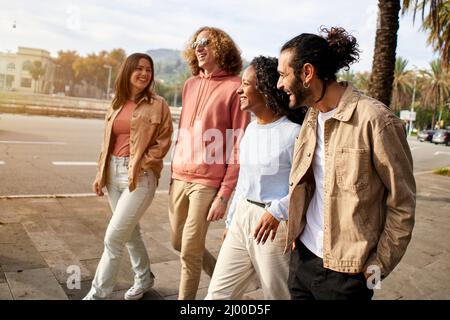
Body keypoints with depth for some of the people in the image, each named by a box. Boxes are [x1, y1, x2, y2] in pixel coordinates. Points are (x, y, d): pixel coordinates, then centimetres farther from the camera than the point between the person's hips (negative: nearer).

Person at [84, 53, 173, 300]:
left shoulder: (157, 105, -4)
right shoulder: (117, 103, 11)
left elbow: (163, 142, -8)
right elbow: (107, 141, 14)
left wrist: (138, 166, -15)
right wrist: (101, 173, 12)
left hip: (141, 175, -6)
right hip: (113, 172, 6)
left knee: (113, 237, -6)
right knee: (129, 231, 17)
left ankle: (97, 293, 11)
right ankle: (143, 278, 38)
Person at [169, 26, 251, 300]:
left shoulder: (235, 87, -9)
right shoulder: (190, 84, 12)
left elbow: (239, 146, -11)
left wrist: (224, 195, -14)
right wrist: (175, 171, 15)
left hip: (208, 182, -7)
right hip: (180, 177, 7)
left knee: (190, 250, 0)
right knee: (179, 243, 18)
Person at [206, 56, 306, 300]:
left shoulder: (293, 132, -16)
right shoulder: (251, 128, 9)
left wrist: (277, 211, -29)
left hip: (275, 224, -7)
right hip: (242, 217, 7)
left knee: (277, 295, 12)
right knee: (217, 293, 12)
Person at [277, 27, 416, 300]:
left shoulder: (374, 119, -16)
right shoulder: (311, 118, 6)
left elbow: (402, 202, -11)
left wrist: (380, 264, -10)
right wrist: (295, 230, 8)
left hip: (345, 270, -6)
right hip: (302, 256, 6)